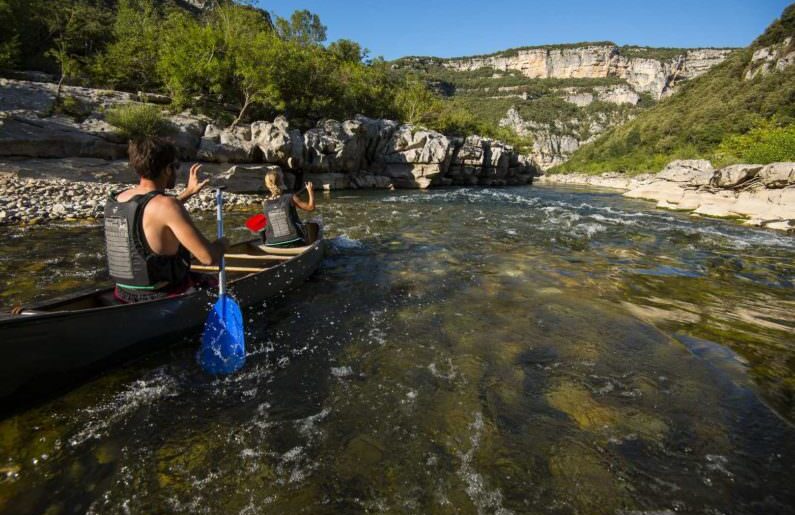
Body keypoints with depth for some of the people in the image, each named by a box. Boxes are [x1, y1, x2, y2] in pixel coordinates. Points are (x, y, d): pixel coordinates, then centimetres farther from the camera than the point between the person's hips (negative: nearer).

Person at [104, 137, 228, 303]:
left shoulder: (114, 200, 0)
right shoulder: (167, 204, -24)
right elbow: (209, 257, -26)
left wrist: (188, 192, 26)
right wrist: (222, 243, -5)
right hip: (167, 300, -7)